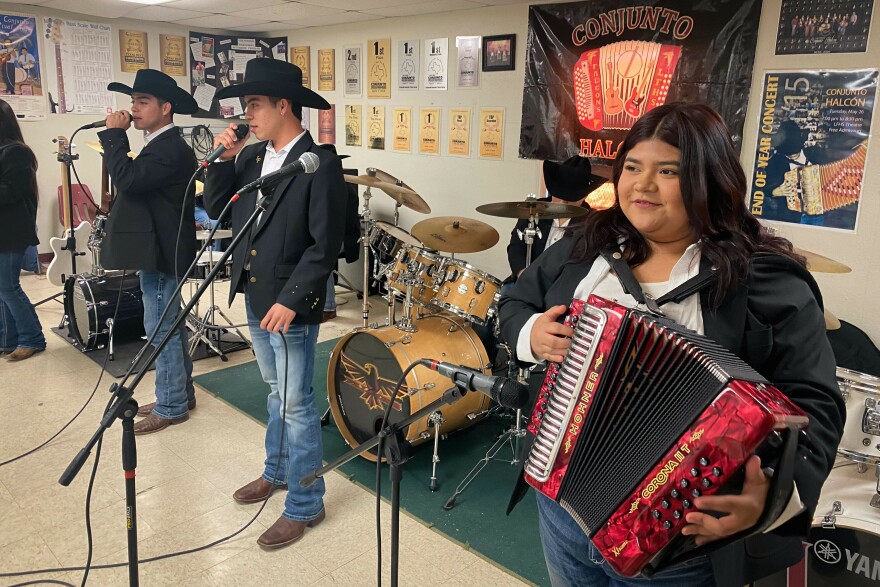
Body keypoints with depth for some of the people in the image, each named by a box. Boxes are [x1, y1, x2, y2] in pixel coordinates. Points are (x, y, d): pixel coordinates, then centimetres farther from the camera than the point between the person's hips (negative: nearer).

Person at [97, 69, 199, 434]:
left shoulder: (170, 148, -18)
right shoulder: (162, 145, 16)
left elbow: (127, 178, -27)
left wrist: (114, 133, -18)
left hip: (160, 254, -11)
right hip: (159, 250, 11)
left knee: (161, 330, -4)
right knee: (170, 327, 16)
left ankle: (171, 407, 7)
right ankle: (180, 394, 28)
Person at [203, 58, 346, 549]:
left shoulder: (320, 164, -16)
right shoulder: (252, 156, 7)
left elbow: (326, 244, -19)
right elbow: (216, 208, 8)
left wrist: (290, 300, -21)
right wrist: (224, 160, -5)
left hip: (291, 306, -8)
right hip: (255, 299, 8)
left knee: (296, 405, 3)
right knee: (277, 394, 23)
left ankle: (306, 505, 19)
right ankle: (277, 471, 43)